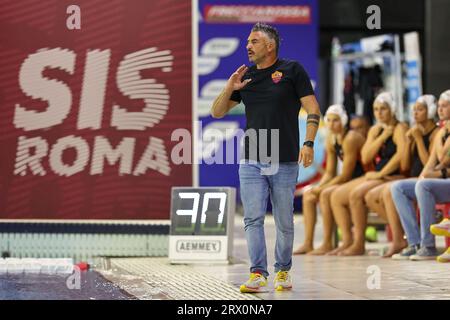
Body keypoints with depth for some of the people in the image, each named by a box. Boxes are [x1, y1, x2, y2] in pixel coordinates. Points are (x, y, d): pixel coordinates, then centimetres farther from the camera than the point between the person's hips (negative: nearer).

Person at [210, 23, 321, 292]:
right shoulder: (245, 76, 13)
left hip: (285, 162, -3)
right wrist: (230, 88, -3)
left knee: (285, 222, 4)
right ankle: (258, 274, -8)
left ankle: (283, 271, 18)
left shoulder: (292, 70, 1)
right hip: (251, 162, 3)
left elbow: (313, 109, -3)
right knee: (253, 219, -7)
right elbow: (217, 112, 15)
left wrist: (308, 143, -16)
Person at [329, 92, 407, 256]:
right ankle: (347, 241, -7)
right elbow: (365, 158, 6)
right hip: (376, 177, 9)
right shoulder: (375, 130, 18)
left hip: (394, 177, -9)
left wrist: (380, 174, -18)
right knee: (337, 195, -3)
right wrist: (382, 137, -4)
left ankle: (359, 244, -24)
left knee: (356, 194, -29)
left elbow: (401, 155, -21)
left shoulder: (399, 128, -6)